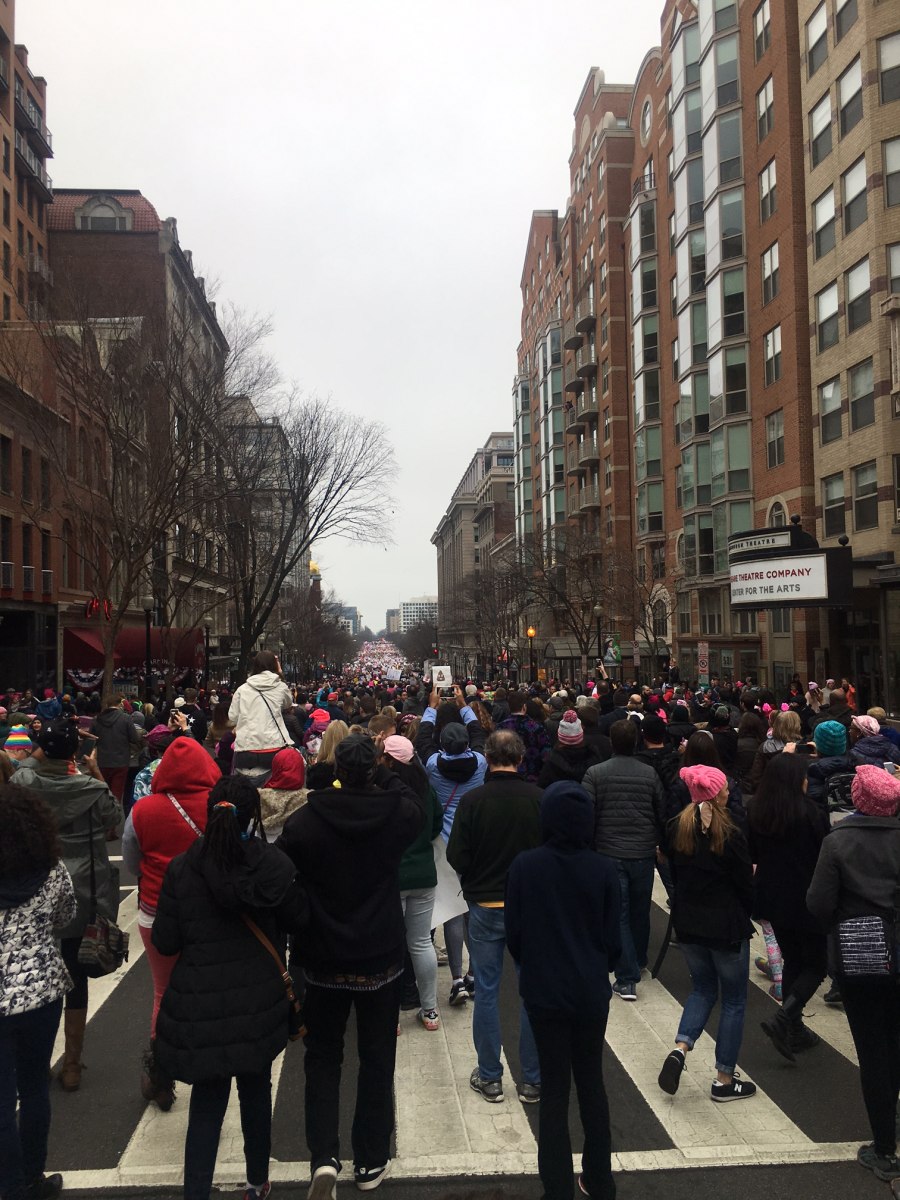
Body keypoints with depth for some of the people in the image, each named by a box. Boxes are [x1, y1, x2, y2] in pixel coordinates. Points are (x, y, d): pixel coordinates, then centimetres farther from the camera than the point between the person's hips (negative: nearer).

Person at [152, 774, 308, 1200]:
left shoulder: (180, 870, -12)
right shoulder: (275, 865, -12)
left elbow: (165, 942, -6)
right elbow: (299, 922, -1)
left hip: (200, 1007, -1)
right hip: (260, 1004, 1)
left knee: (206, 1102, 13)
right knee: (256, 1089, 22)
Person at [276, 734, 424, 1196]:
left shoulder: (305, 820, -16)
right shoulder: (396, 814, -14)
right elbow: (418, 808, 11)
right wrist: (384, 774, 7)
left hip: (325, 958, 0)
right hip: (382, 955, 1)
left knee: (322, 1057, 18)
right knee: (377, 1059, 15)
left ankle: (324, 1156, 7)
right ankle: (371, 1161, 26)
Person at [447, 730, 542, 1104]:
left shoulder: (472, 800, -13)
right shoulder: (539, 798, -12)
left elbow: (456, 856, -10)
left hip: (485, 906, 0)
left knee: (486, 992, 12)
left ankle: (489, 1078, 21)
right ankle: (532, 1080, 21)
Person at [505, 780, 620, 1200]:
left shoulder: (524, 866, -13)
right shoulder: (604, 869, -10)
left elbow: (513, 932, -5)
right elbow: (613, 937, -2)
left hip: (544, 991, -1)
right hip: (592, 992, 2)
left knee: (554, 1089, 10)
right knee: (592, 1083, 18)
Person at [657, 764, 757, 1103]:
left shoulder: (676, 829, -4)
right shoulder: (729, 835, -20)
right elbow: (746, 885, -11)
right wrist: (744, 916, 10)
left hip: (688, 925, 5)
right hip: (726, 928, -5)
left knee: (703, 990, 23)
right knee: (734, 1000, 12)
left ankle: (680, 1049, 4)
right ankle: (724, 1080, 19)